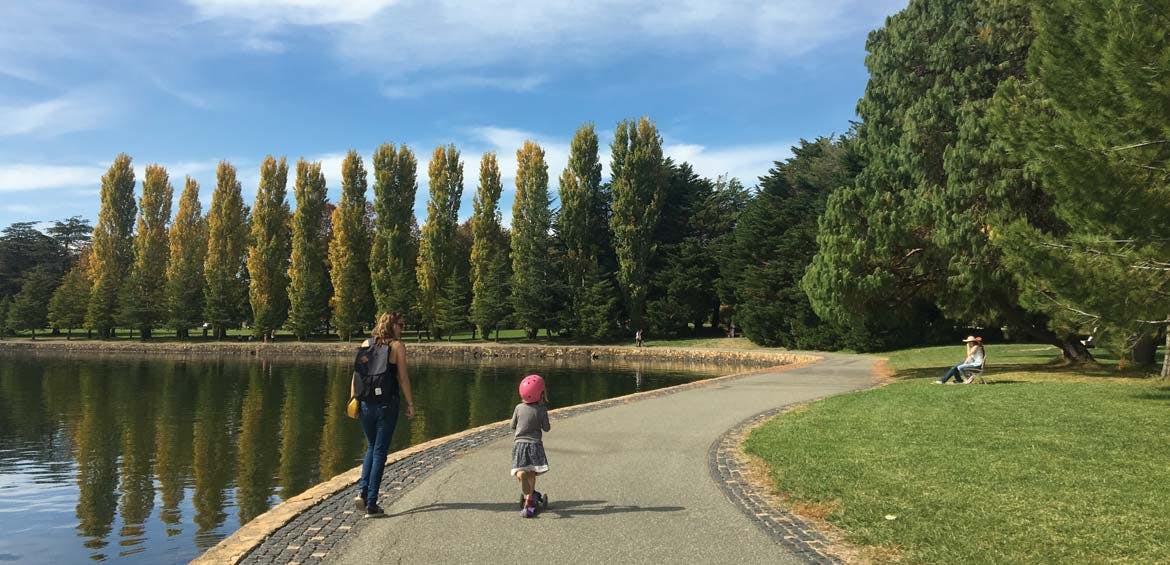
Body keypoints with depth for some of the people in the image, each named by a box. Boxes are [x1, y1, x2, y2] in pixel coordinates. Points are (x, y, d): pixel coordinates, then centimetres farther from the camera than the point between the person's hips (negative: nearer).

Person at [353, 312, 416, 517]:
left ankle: (362, 491, 5)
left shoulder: (366, 344, 8)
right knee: (380, 452, 4)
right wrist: (410, 403, 0)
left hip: (365, 404, 4)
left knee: (371, 448, 22)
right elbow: (403, 377, -6)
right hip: (387, 404, -4)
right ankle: (371, 505, 5)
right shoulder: (397, 346, -4)